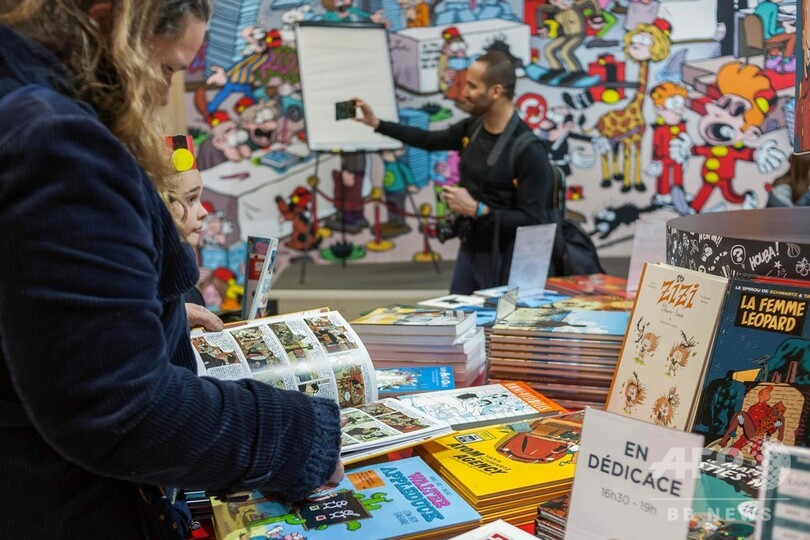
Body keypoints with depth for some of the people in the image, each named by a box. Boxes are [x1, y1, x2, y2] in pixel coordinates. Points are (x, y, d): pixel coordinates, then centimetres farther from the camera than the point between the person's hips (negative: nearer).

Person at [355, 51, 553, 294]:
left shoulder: (529, 150, -22)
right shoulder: (472, 128, 2)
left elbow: (532, 221, -24)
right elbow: (429, 140, 21)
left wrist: (475, 209, -26)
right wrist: (377, 123, 20)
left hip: (504, 260, -7)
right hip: (469, 250, 8)